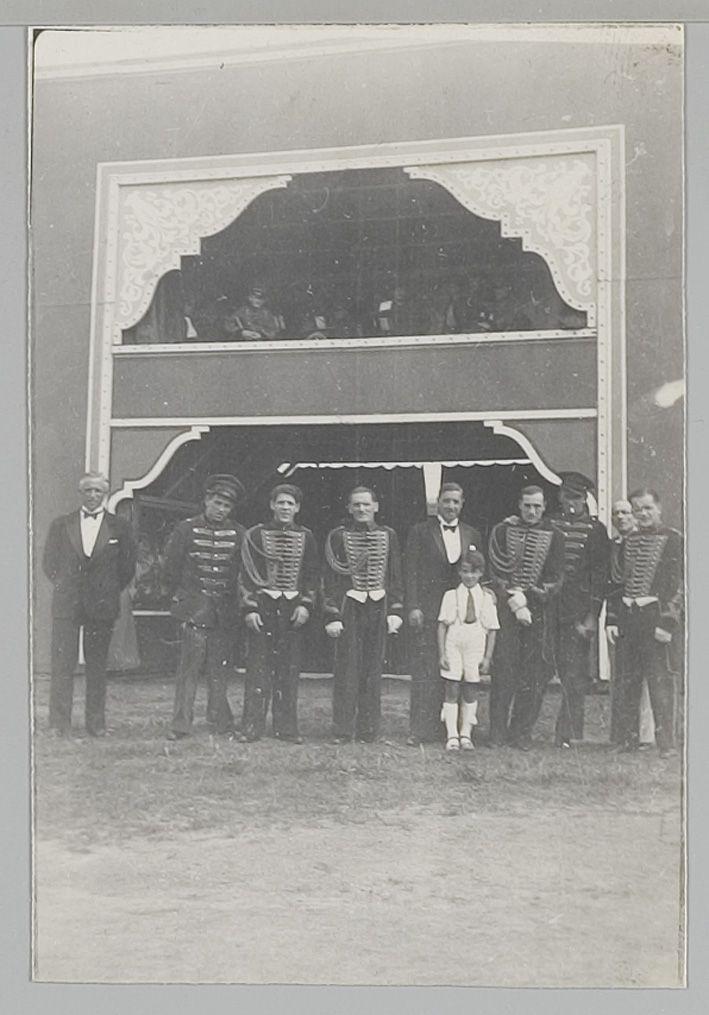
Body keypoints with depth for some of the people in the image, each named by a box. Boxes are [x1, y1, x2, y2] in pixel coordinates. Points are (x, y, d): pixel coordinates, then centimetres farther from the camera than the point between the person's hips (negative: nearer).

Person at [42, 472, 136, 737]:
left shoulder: (119, 528, 5)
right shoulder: (61, 525, 9)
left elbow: (128, 566, 8)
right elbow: (49, 563, 13)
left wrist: (110, 593, 4)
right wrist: (63, 587, 6)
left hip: (102, 606, 0)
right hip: (66, 604, 0)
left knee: (97, 667, 4)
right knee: (62, 664, -2)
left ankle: (96, 724, 11)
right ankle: (59, 724, 3)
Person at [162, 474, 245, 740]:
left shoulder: (239, 534, 7)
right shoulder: (185, 529, 2)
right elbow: (170, 568, 6)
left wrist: (238, 603, 9)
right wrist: (178, 599, 6)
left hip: (225, 613, 2)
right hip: (194, 610, -2)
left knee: (220, 669, 6)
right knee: (189, 667, -6)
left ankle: (220, 721, 16)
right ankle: (180, 724, -2)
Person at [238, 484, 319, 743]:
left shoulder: (306, 537, 10)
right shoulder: (255, 535, 4)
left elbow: (313, 575, 9)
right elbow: (246, 575, 1)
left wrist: (306, 605, -3)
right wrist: (249, 608, -7)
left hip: (294, 608, 2)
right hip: (263, 605, -2)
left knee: (289, 668, 4)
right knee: (258, 666, -3)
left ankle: (287, 727, 10)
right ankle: (252, 727, 3)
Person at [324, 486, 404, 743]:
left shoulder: (388, 536, 8)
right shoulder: (338, 536, 1)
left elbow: (395, 577, 10)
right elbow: (331, 579, 0)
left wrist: (395, 611, 2)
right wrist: (332, 616, -6)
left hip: (378, 608, 2)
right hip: (349, 607, -2)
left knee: (373, 670, 5)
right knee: (347, 670, -1)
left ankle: (368, 729, 13)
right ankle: (343, 729, 5)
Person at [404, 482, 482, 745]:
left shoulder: (472, 536, 14)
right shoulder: (420, 532, 4)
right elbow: (411, 572, -1)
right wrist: (413, 607, -9)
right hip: (427, 612, -3)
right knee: (424, 673, -4)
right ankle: (420, 730, -1)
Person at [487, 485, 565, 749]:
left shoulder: (553, 537, 8)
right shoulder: (502, 531, 5)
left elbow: (555, 579, 3)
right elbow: (496, 572, -1)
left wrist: (526, 598, -8)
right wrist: (514, 602, -10)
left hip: (538, 613, 1)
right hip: (505, 609, -1)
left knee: (533, 676, 0)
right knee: (503, 671, -4)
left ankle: (521, 732, 10)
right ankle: (498, 731, 4)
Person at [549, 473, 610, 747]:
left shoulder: (595, 530, 3)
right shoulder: (548, 525, 11)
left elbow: (600, 575, -1)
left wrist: (592, 616, -7)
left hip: (579, 611, -3)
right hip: (550, 608, 3)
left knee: (574, 674, -6)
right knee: (564, 672, 5)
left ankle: (565, 734, -1)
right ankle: (572, 729, 16)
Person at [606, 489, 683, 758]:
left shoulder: (673, 540, -1)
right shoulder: (628, 542, 16)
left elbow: (680, 584, -7)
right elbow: (616, 583, 17)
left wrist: (668, 622, -14)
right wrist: (611, 620, 9)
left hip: (655, 617, -5)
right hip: (626, 618, 5)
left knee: (660, 680, -5)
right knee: (627, 681, 8)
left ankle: (666, 743, 1)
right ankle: (628, 740, 16)